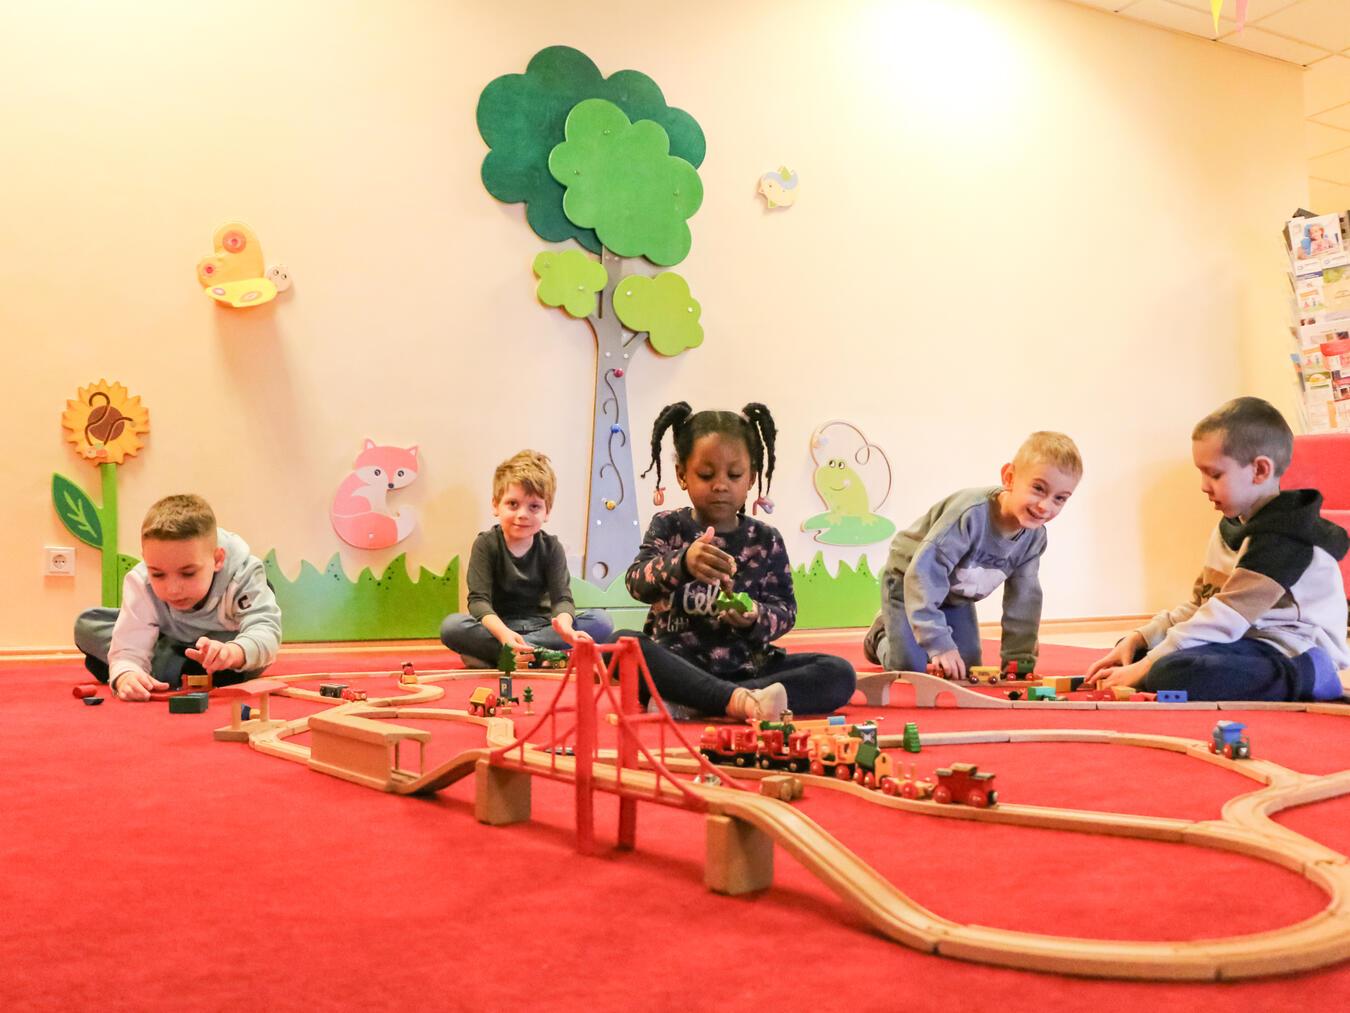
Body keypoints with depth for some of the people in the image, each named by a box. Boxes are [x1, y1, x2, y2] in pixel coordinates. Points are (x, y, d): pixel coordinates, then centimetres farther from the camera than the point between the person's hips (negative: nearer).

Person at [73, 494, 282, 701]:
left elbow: (267, 632, -48)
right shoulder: (140, 582, -30)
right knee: (87, 626, -13)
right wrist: (125, 674, -59)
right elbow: (129, 648, -35)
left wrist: (233, 653, -69)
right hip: (170, 644, 3)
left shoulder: (242, 575, -36)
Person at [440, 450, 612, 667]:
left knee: (602, 623, -22)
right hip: (497, 625, -3)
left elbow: (562, 598, -11)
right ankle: (539, 654, -29)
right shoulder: (486, 544, -7)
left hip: (540, 625, 3)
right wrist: (503, 633, -38)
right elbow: (479, 599, -17)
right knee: (451, 626, -31)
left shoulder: (551, 548, 0)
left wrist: (564, 627, -37)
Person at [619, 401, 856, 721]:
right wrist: (682, 563, -34)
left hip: (745, 666, 2)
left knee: (840, 673, -18)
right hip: (677, 663, -2)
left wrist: (754, 618, -20)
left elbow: (785, 610, 5)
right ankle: (738, 699, -38)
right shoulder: (668, 526, 5)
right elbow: (637, 583, -12)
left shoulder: (765, 539, 8)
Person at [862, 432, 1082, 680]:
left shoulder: (1034, 537, -19)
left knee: (967, 668, 2)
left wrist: (1018, 659, -13)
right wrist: (939, 645, -45)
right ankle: (881, 636, 22)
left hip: (957, 597, 6)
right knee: (910, 667, -13)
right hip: (908, 580, -6)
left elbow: (1024, 597, -8)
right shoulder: (971, 513, -41)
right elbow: (923, 575, -43)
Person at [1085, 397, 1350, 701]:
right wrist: (1137, 640, 2)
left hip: (1292, 655, -10)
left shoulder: (1284, 539, -19)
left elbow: (1224, 620, -23)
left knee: (1172, 674, -35)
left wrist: (1145, 667, -22)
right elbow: (1198, 606, 16)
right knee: (1131, 650, 11)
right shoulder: (1231, 527, 13)